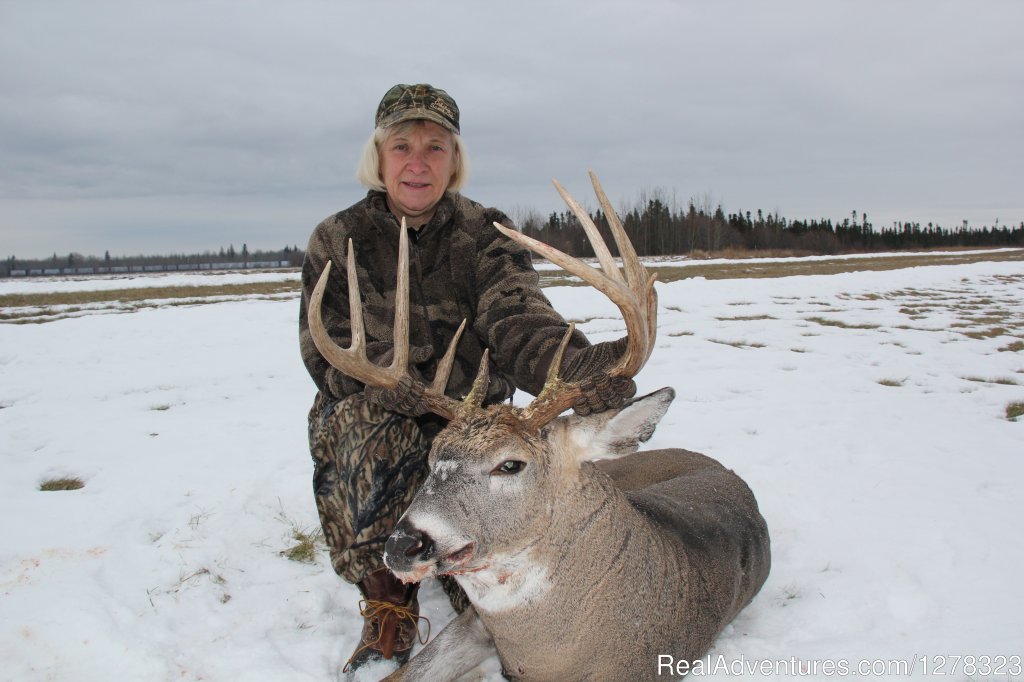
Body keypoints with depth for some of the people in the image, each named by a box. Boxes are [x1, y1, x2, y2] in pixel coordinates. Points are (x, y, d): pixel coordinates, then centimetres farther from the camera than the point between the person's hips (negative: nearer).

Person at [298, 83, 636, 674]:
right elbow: (327, 354, -11)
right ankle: (388, 604, -14)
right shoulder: (337, 241, -2)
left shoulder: (487, 236, -3)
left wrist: (576, 366, -47)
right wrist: (402, 385, -34)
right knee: (366, 424, -36)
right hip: (365, 425, 0)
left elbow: (518, 319, -23)